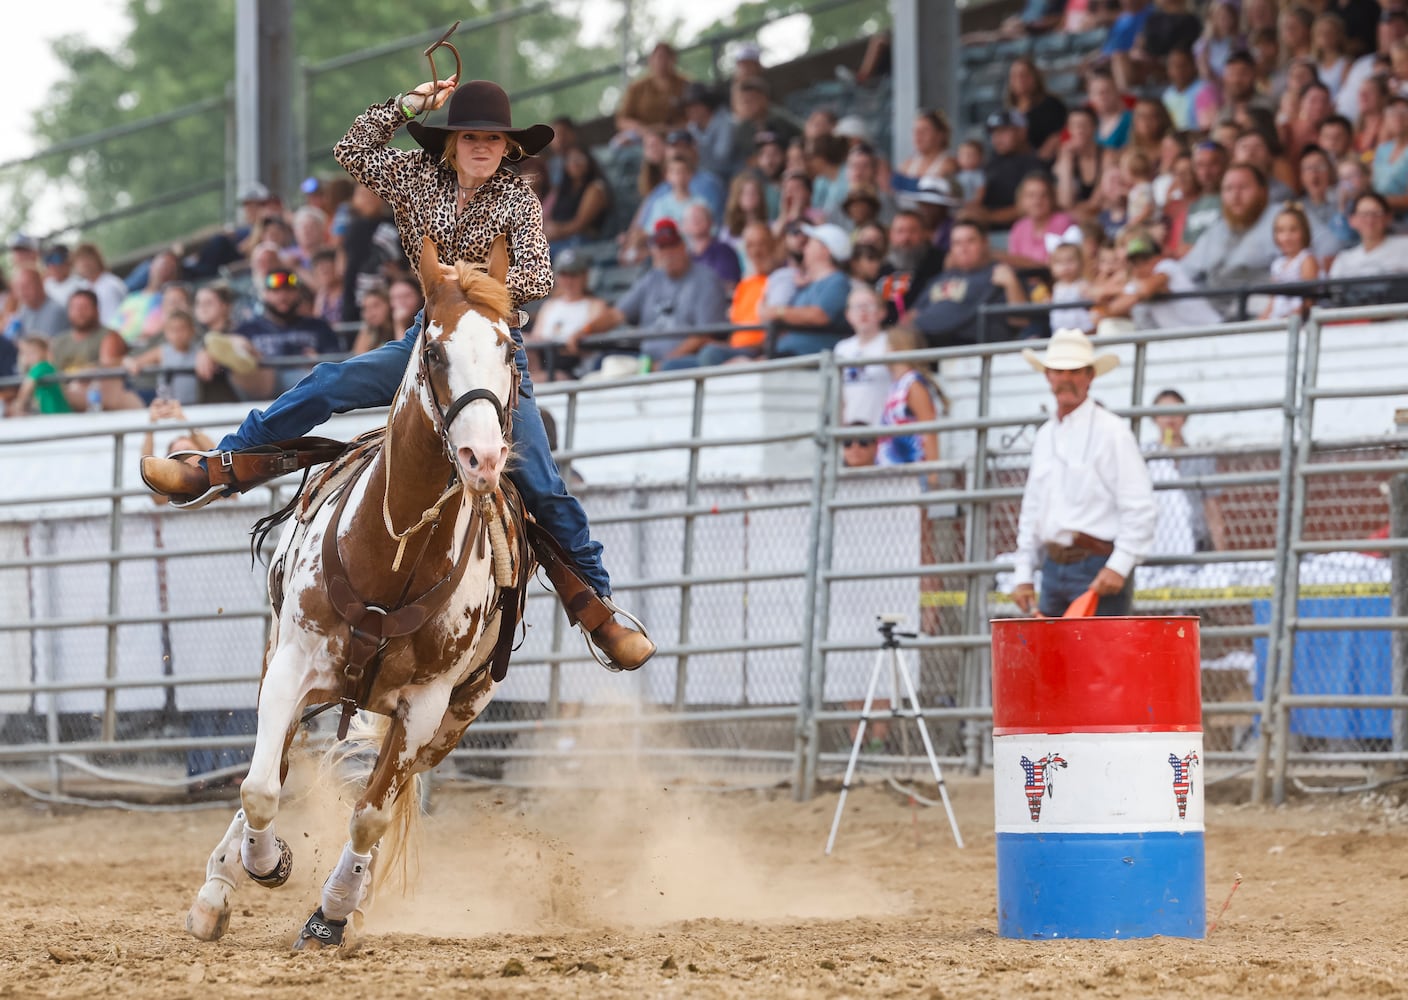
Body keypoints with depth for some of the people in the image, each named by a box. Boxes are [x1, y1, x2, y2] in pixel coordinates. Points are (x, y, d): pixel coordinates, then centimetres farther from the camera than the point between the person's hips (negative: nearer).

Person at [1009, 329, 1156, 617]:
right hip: (1053, 569, 7)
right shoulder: (1045, 436, 17)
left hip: (1098, 569, -7)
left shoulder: (1112, 431, -4)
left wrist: (1119, 566, -17)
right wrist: (1023, 574, 17)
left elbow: (1139, 507, -9)